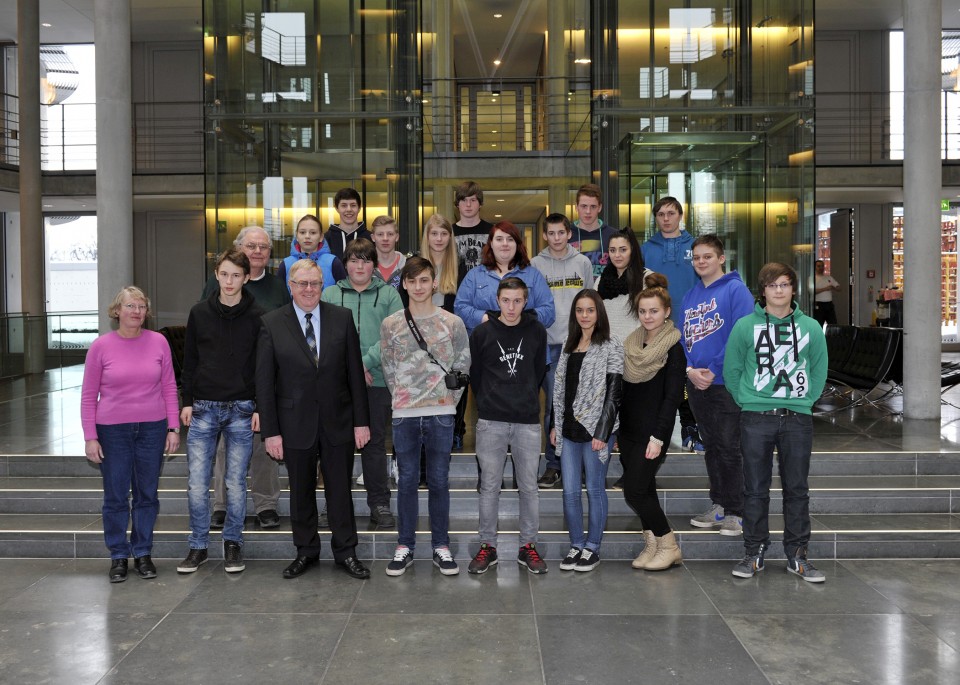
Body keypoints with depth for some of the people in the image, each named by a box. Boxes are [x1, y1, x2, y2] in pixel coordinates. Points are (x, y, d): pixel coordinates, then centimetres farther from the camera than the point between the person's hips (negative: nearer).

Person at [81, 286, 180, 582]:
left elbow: (169, 388, 4)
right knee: (116, 497, 7)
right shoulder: (101, 346, -4)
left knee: (147, 494, 10)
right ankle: (118, 555, 21)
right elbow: (88, 395, -1)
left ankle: (143, 553, 24)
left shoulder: (158, 342, -1)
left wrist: (173, 427, 1)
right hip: (112, 432, -1)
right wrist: (90, 437, -4)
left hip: (152, 429, 1)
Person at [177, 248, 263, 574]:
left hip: (241, 411, -2)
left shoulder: (256, 316, -1)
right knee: (197, 484, 1)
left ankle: (233, 542, 21)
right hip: (203, 409, 2)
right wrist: (187, 402, 4)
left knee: (236, 483, 5)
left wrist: (260, 408, -6)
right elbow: (189, 361, 10)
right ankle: (198, 546, 16)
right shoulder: (199, 313, 6)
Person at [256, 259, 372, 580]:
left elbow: (355, 372, 2)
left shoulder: (342, 318, 1)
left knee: (340, 489, 9)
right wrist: (270, 430, -7)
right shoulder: (271, 323, -2)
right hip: (296, 423, 0)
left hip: (337, 420, 1)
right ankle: (306, 551, 28)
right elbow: (264, 381, -3)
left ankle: (346, 552, 23)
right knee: (300, 491, 12)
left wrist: (361, 421, -1)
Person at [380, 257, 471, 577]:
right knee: (407, 481, 7)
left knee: (439, 481, 6)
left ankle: (441, 546, 16)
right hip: (404, 415, 1)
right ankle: (404, 547, 16)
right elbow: (389, 369, 9)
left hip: (441, 414, -1)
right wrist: (403, 398, 5)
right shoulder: (390, 325, 4)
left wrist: (448, 399, 2)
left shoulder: (452, 323, 1)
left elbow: (462, 367, 5)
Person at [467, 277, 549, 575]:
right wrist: (488, 402, 10)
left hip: (528, 421, 1)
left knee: (529, 486, 6)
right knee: (489, 486, 5)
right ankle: (487, 546, 15)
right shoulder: (483, 332, 0)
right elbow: (474, 374, 7)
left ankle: (528, 546, 18)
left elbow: (539, 371, 13)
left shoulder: (537, 331, 4)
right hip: (491, 421, -1)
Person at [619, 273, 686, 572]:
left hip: (652, 432, -6)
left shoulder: (673, 348, -9)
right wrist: (616, 427, 10)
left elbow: (672, 396, -13)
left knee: (635, 491, -8)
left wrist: (658, 437, -18)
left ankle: (669, 545, 8)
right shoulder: (631, 343, 10)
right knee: (643, 489, 9)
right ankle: (652, 545, 20)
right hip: (628, 429, 6)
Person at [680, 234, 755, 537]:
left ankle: (736, 512, 8)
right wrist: (690, 370, -6)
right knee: (711, 447, 14)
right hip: (696, 384, 7)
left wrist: (715, 371, -16)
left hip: (726, 384, -6)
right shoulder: (690, 296, 12)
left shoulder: (735, 289, -8)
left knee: (729, 449, -2)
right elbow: (682, 338, 11)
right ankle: (718, 506, 25)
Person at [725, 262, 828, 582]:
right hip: (756, 418, -1)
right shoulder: (746, 326, -1)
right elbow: (732, 370, 5)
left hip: (798, 418, 2)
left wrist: (805, 400, 4)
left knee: (797, 490, 8)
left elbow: (819, 370, 12)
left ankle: (797, 555, 19)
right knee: (755, 490, 5)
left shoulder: (811, 327, 5)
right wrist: (747, 402, 0)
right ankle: (754, 553, 16)